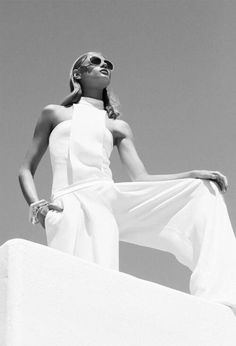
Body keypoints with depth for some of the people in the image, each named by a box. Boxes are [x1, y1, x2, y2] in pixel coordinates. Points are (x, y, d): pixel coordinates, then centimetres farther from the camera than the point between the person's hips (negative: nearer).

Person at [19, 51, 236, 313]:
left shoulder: (118, 127, 29)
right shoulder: (55, 114, 25)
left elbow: (141, 178, 15)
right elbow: (26, 170, 20)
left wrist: (192, 175, -3)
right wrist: (36, 207, -4)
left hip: (111, 196, 3)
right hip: (71, 201, -3)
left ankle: (214, 299, -33)